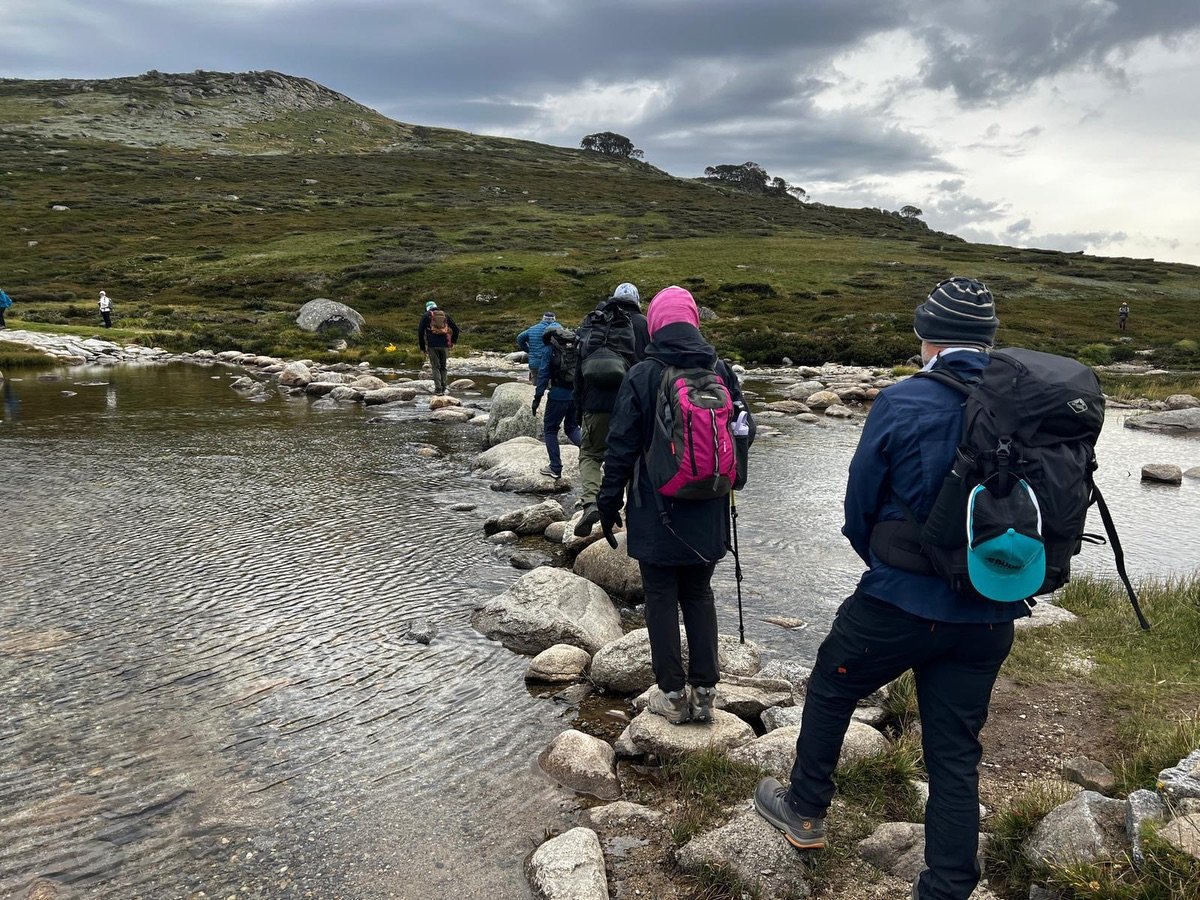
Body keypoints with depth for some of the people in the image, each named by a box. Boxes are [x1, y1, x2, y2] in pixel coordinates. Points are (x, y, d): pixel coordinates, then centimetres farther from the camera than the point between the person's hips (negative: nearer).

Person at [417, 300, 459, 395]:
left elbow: (420, 331, 2)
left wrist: (422, 347, 8)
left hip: (432, 345, -2)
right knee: (443, 367, 14)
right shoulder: (445, 315, 14)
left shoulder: (426, 316, 7)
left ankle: (438, 389, -4)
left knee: (435, 367, 4)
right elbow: (456, 329, 12)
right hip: (444, 345, 2)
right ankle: (444, 388, 11)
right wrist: (453, 342, 21)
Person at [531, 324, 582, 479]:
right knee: (571, 427, 19)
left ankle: (555, 468, 7)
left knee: (550, 429, 9)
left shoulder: (549, 348, -2)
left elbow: (543, 374, -6)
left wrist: (537, 398, -4)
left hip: (559, 395, -5)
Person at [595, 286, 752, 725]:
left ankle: (673, 694, 13)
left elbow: (621, 446, -9)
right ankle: (704, 691, 20)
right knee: (699, 595, 16)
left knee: (661, 599, 8)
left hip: (656, 512, -4)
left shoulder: (641, 376, -11)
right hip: (708, 513, 4)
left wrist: (608, 504, 0)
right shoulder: (720, 371, 0)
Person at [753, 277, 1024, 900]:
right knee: (956, 752, 14)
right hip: (990, 615, 4)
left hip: (902, 604, -4)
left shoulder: (903, 401, -14)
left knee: (830, 690, 21)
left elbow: (860, 503, -4)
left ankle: (804, 812, 37)